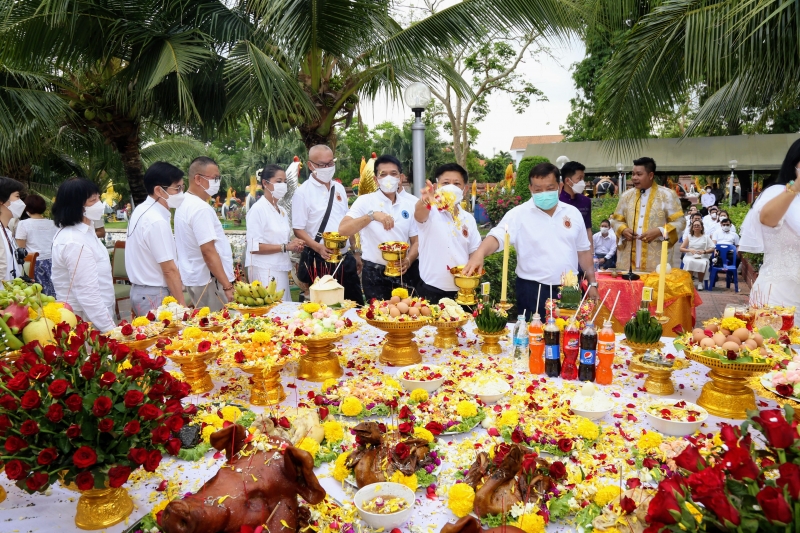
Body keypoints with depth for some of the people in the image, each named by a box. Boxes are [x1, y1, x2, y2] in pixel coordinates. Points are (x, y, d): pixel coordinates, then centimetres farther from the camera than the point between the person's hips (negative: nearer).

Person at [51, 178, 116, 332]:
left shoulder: (84, 231, 7)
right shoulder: (75, 243, -23)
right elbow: (88, 296, -26)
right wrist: (110, 330, -25)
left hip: (95, 319, 9)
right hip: (87, 325, -9)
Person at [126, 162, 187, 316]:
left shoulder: (141, 211, 8)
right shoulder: (157, 221, -21)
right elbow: (169, 270, -20)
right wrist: (182, 306, -15)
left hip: (140, 292, 9)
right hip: (154, 297, -9)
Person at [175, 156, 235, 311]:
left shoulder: (185, 204, 12)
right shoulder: (201, 208, -18)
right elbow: (208, 252, -23)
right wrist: (227, 286, -22)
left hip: (195, 277, 10)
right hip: (209, 281, -10)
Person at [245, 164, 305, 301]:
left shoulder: (282, 211, 14)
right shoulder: (258, 209, -10)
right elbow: (254, 247, -16)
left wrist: (294, 245, 3)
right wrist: (285, 247, -18)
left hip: (281, 271, 8)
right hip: (265, 272, -8)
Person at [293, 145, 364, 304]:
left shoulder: (339, 188, 11)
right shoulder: (303, 192, -7)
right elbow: (298, 230, -10)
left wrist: (356, 254, 17)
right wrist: (318, 247, -25)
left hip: (346, 260, 6)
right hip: (319, 262, -5)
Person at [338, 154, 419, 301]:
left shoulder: (411, 203, 2)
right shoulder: (364, 201, -5)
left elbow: (416, 241, 5)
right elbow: (342, 230, -18)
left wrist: (408, 260, -14)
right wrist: (372, 215, -30)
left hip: (404, 271, 2)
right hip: (374, 273, -2)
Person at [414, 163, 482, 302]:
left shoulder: (469, 219, 7)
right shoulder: (431, 212, -7)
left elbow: (474, 252, 12)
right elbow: (418, 213, -31)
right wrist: (424, 201, -54)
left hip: (461, 290, 4)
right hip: (431, 289, -4)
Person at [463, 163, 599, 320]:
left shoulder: (572, 213, 5)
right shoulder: (519, 214, -8)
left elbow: (583, 251, 12)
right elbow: (497, 237, -21)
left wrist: (592, 283, 11)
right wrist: (479, 254, -41)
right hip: (534, 291, -4)